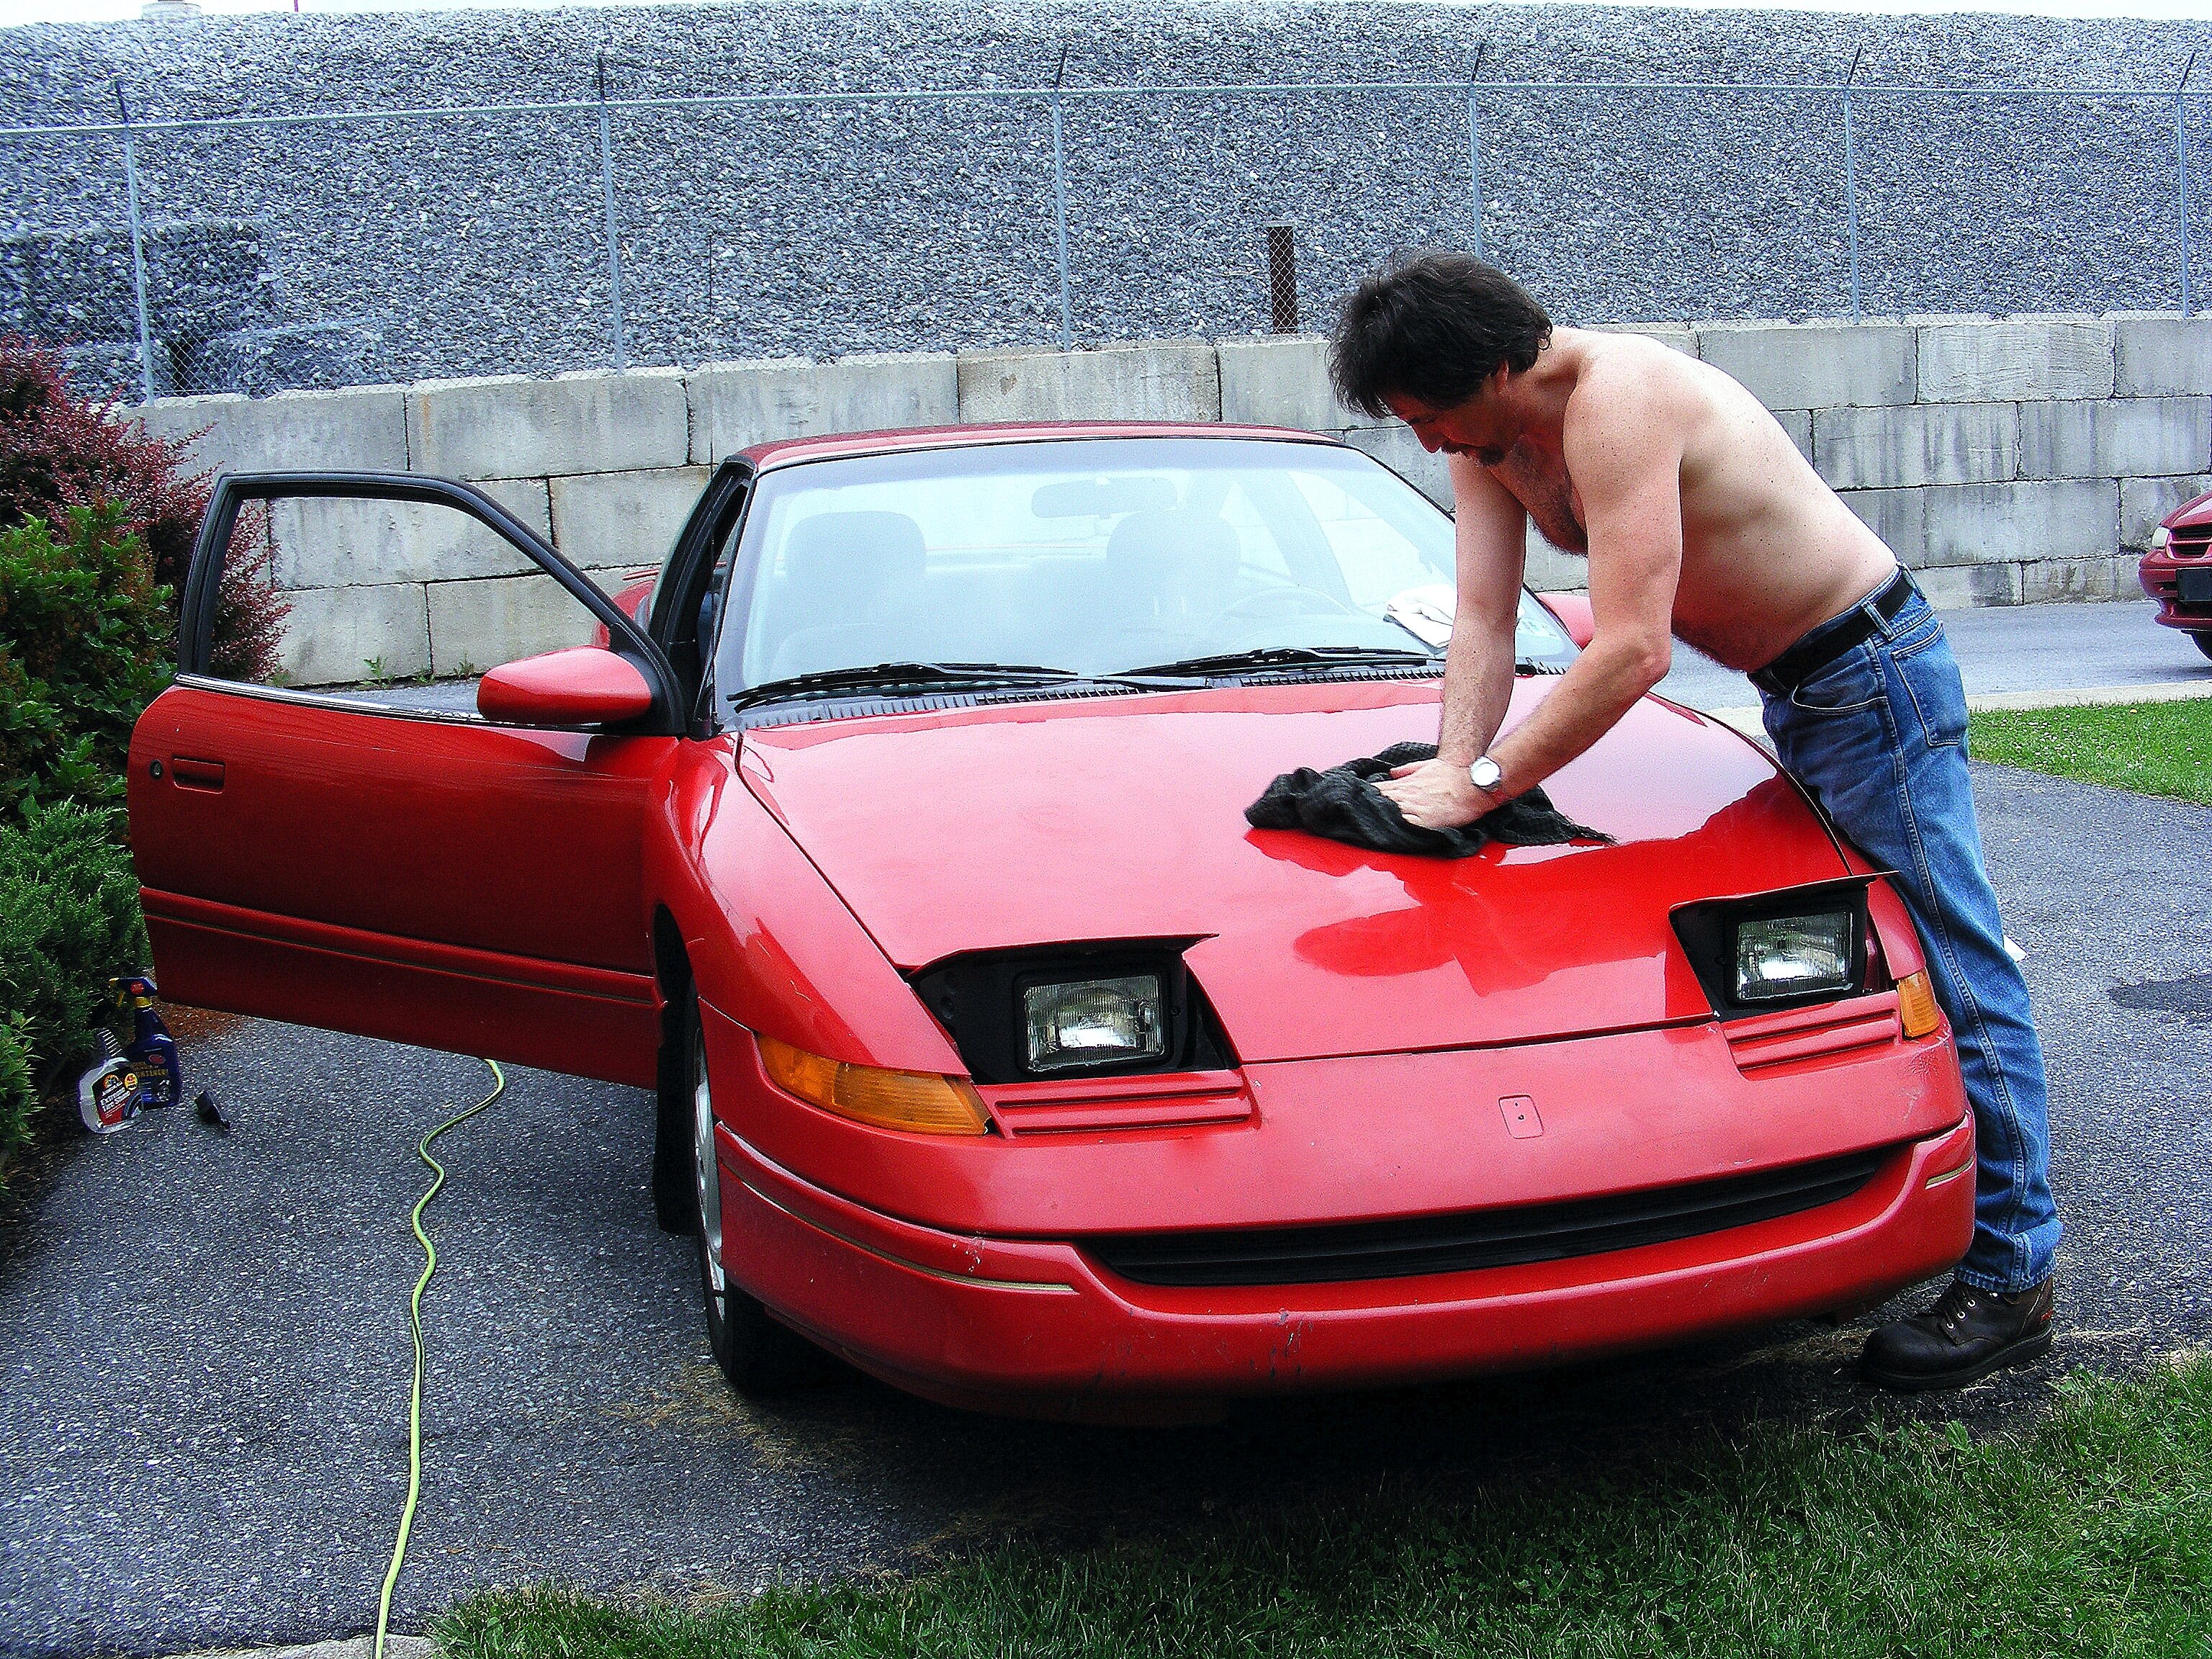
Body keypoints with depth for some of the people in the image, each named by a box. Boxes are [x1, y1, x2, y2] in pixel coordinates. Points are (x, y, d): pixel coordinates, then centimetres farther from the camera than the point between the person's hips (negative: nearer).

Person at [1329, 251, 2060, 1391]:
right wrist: (1453, 766, -19)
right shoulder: (1491, 439, 0)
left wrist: (1482, 785, -31)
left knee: (1950, 971, -5)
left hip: (1872, 672, -10)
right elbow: (1483, 622, -4)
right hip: (1799, 695, 10)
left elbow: (1631, 653, -33)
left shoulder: (1617, 402, -29)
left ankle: (2010, 1276, 2)